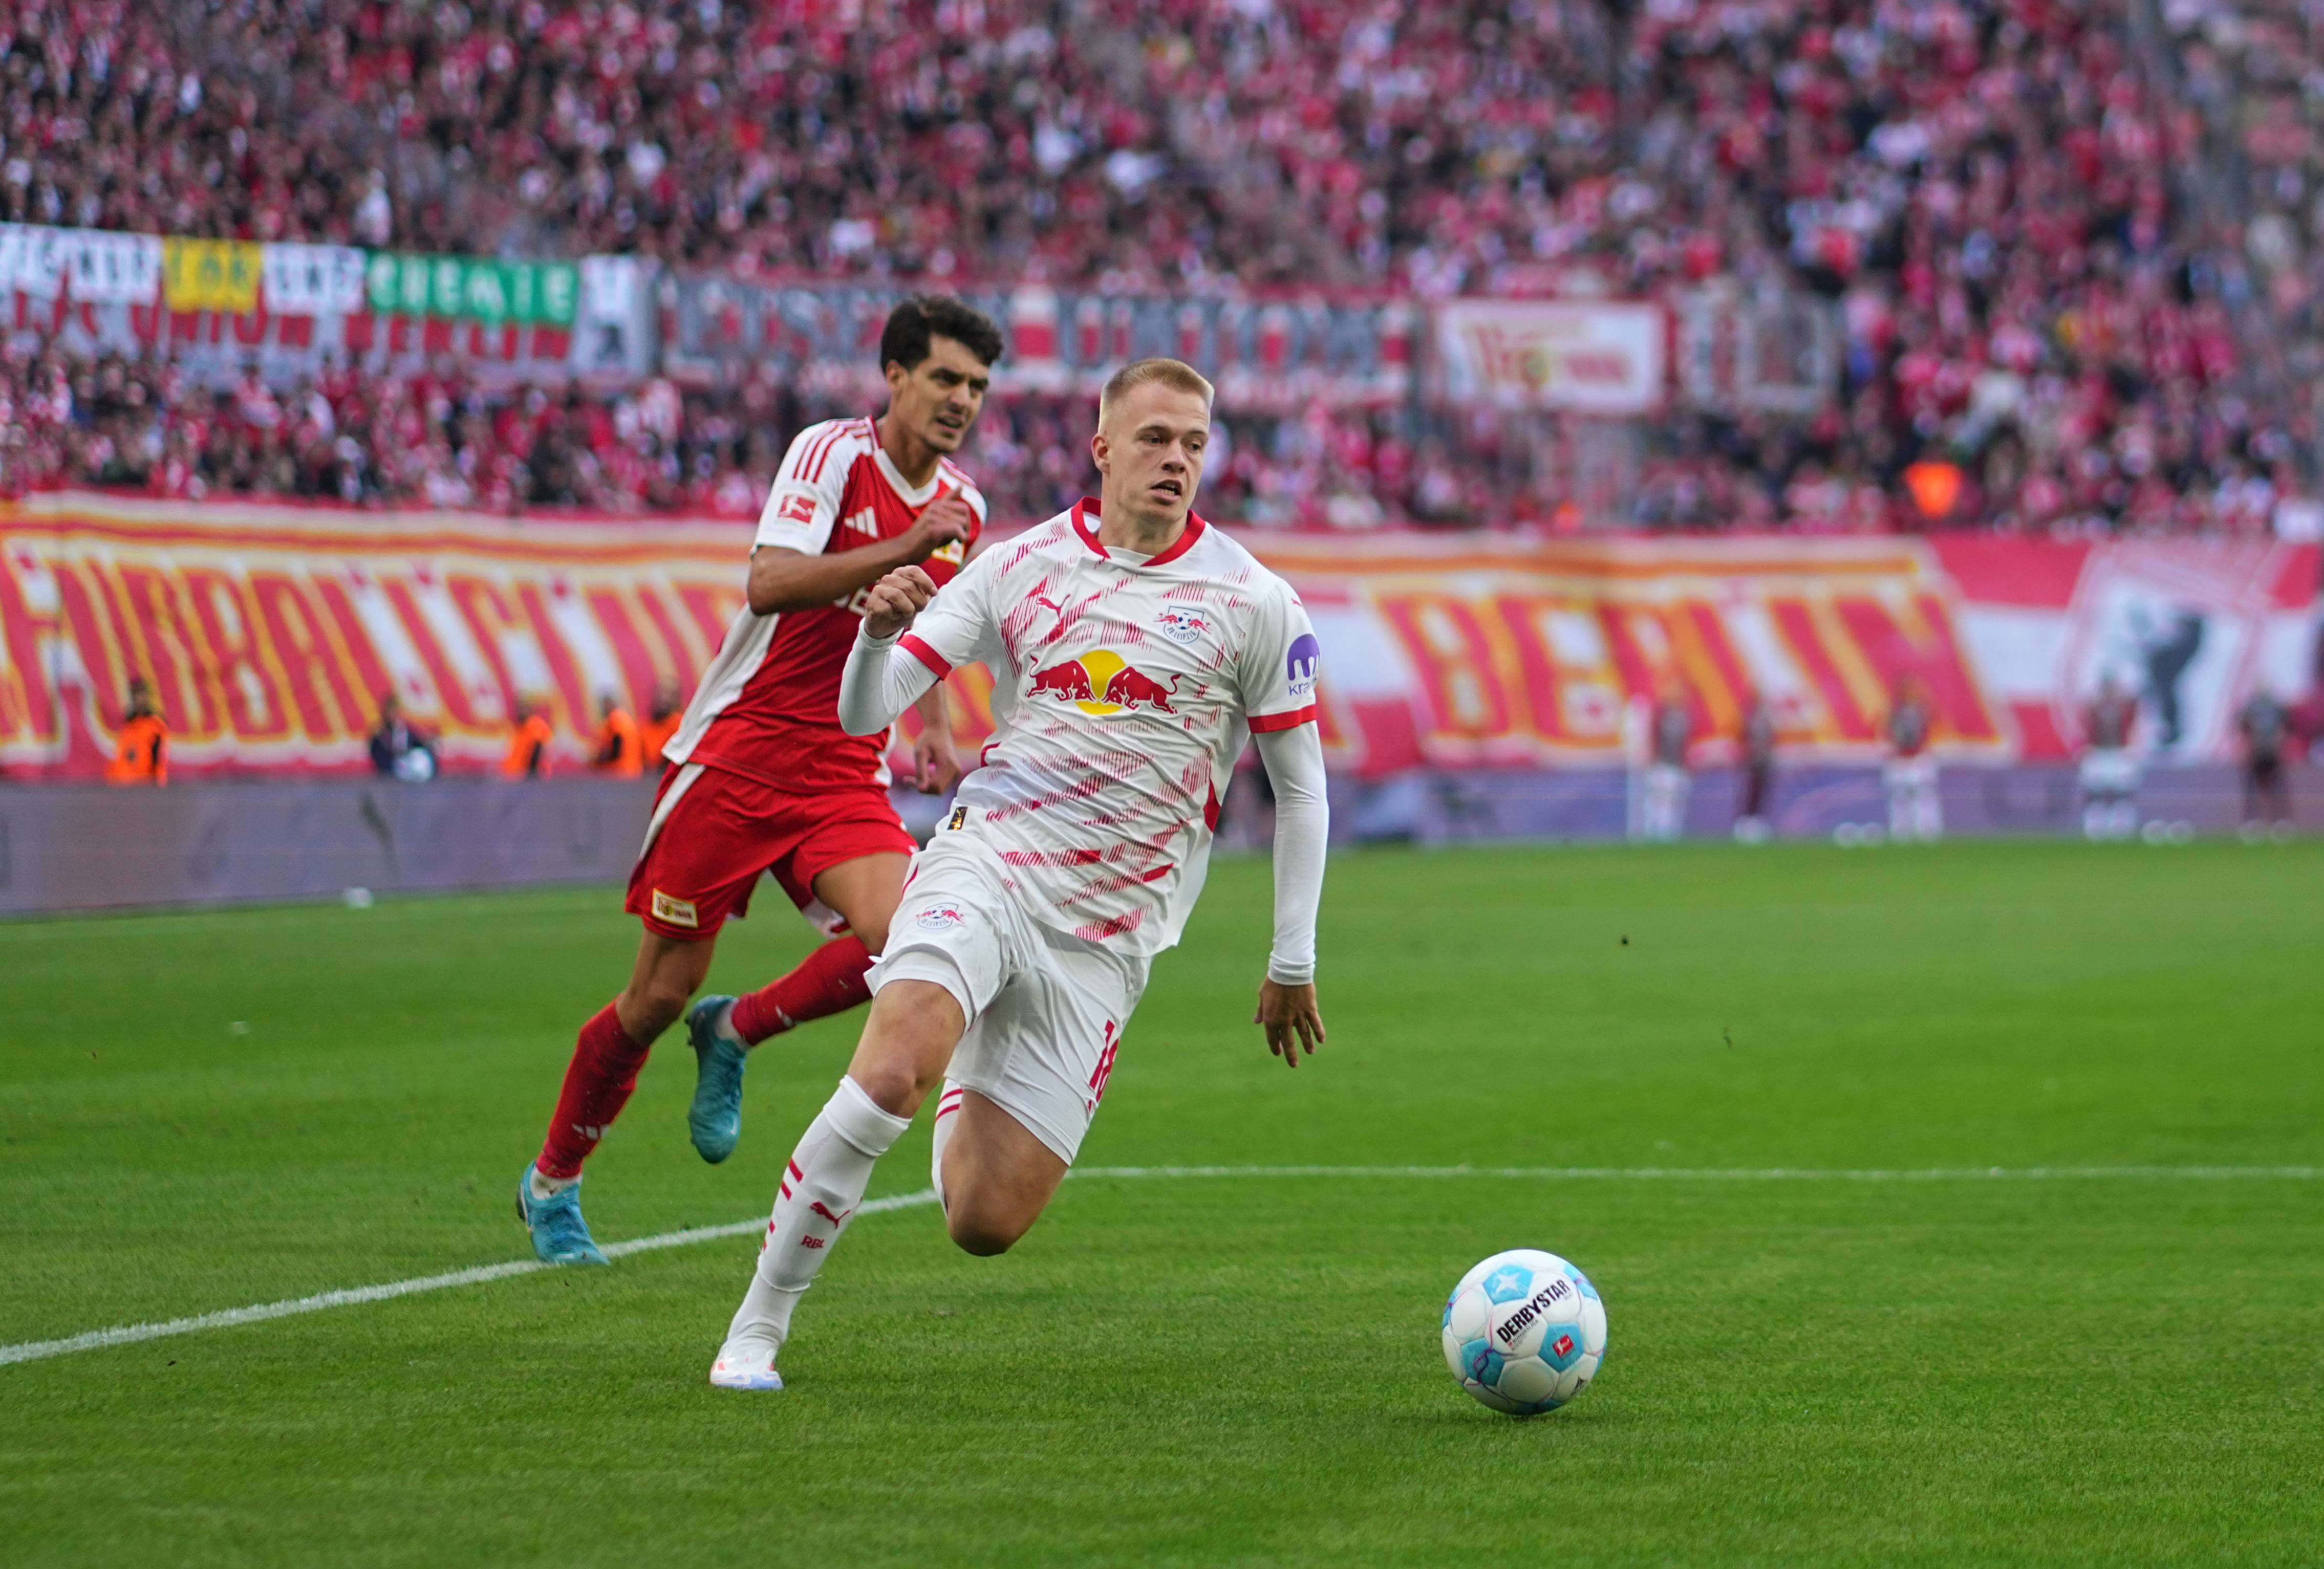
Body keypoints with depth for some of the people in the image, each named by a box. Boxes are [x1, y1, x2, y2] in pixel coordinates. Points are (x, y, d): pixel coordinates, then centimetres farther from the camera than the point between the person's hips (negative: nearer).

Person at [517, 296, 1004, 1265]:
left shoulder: (962, 506, 9)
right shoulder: (833, 452, -11)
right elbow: (770, 582, -26)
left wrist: (933, 729, 14)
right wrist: (903, 547, -31)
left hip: (846, 774, 5)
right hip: (738, 750, -5)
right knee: (662, 993, -1)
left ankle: (737, 1034, 6)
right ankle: (552, 1182, 21)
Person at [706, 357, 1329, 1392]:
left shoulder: (1252, 602, 1)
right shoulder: (1019, 569, 4)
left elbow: (1298, 783, 9)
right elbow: (865, 715, 3)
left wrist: (1292, 963, 10)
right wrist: (879, 632, -20)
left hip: (1103, 939, 1)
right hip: (985, 864, 0)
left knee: (985, 1224, -6)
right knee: (895, 1066, -32)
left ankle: (970, 1096, 31)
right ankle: (758, 1325, -17)